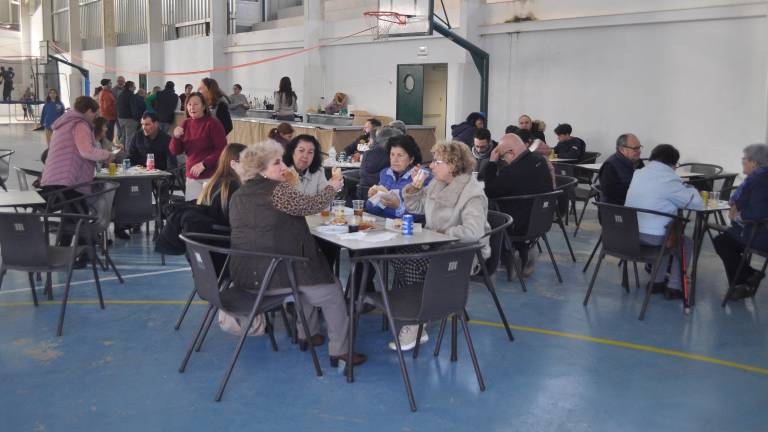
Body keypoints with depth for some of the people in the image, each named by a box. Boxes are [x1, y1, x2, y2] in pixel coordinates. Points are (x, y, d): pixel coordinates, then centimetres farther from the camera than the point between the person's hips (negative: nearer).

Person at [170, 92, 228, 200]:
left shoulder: (213, 124, -7)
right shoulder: (185, 124, 10)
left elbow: (222, 150, -11)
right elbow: (175, 152, 11)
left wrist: (204, 164, -18)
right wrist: (176, 137, -8)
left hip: (211, 176, -5)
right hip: (191, 176, 5)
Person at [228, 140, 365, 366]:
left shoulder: (238, 195, 11)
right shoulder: (277, 190, -16)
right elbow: (312, 205, -9)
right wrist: (332, 188, 8)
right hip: (273, 276, -9)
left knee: (309, 278, 32)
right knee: (332, 293, 8)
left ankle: (307, 333, 37)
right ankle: (339, 351, 12)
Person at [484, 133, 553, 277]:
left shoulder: (511, 172, -29)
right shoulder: (541, 160, -3)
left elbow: (489, 192, -13)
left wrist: (492, 162, -10)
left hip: (520, 226, -8)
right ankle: (526, 248, 22)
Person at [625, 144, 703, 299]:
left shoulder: (638, 174, 9)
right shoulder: (669, 180, -12)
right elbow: (697, 203, -6)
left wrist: (682, 189, 23)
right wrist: (691, 190, 16)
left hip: (629, 233, 7)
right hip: (653, 237, -7)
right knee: (685, 243, 23)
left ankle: (657, 281, 32)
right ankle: (673, 287, 22)